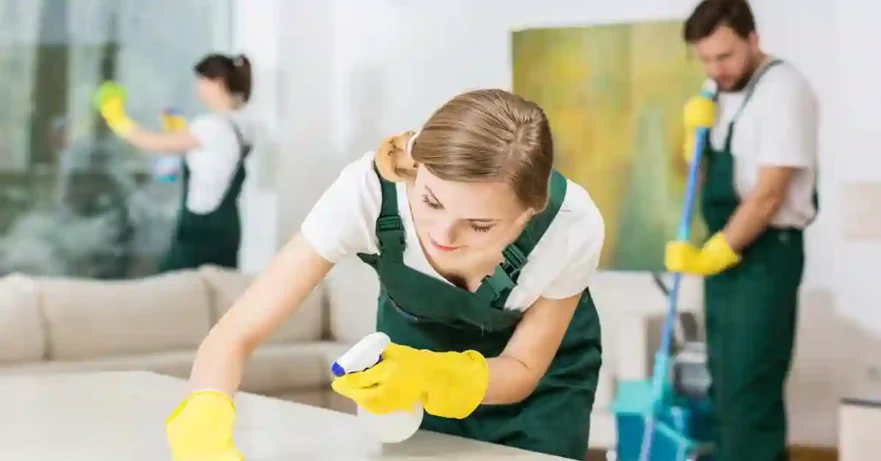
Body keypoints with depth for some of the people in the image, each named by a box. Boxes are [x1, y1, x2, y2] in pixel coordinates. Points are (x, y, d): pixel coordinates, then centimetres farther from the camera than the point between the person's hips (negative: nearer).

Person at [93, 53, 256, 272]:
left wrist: (118, 120, -1)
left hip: (200, 228, -9)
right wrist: (181, 132, 16)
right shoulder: (241, 124, 8)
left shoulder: (214, 125, -19)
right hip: (224, 226, 9)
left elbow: (156, 144, -12)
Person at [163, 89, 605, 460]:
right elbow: (236, 333, -35)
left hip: (541, 359, 0)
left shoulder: (571, 226, -34)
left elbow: (522, 370, -20)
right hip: (416, 337, 1)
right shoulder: (369, 190, -36)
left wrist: (426, 376, -39)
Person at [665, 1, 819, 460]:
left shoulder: (783, 89, -16)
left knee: (749, 386, -7)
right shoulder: (719, 90, 10)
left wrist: (713, 254, -19)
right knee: (726, 382, 13)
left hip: (765, 253, -8)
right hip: (723, 251, 8)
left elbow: (769, 194, -21)